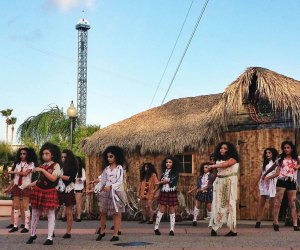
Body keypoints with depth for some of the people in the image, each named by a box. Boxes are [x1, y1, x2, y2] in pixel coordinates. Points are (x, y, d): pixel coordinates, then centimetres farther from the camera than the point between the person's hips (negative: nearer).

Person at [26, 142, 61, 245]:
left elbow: (53, 178, -20)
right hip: (38, 190, 6)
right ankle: (33, 234, 27)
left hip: (49, 192, -5)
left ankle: (50, 238, 2)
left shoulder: (56, 165, -7)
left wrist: (42, 170, -22)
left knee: (51, 214, -1)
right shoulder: (42, 165, 10)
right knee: (35, 213, 12)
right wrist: (30, 185, 10)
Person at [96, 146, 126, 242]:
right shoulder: (106, 168, 11)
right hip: (105, 192, 5)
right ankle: (102, 232, 20)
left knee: (116, 213, -2)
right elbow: (102, 180, 10)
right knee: (103, 212, 5)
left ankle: (116, 234, 2)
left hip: (116, 192, -5)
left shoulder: (119, 168, -3)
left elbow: (120, 181, -12)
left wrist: (111, 186, -26)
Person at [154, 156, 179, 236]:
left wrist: (160, 182, 0)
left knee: (172, 211, 1)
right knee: (161, 210, -1)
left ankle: (172, 229, 4)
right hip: (163, 192, 3)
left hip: (172, 193, -3)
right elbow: (161, 180, 14)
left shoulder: (175, 172, -1)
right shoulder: (164, 171, 14)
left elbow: (170, 180, -10)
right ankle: (156, 228, 4)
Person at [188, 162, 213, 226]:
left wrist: (203, 188, -25)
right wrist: (191, 190, 12)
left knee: (209, 206, -1)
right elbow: (198, 186, 13)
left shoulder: (211, 176, -5)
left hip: (208, 193, -4)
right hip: (200, 192, 4)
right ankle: (194, 220, 9)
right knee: (197, 206, 4)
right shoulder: (201, 176, 9)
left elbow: (211, 185, -15)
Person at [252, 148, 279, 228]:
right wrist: (255, 185, 15)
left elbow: (277, 173, -7)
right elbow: (260, 174, 18)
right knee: (261, 202, -3)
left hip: (272, 184, -4)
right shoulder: (265, 163, 19)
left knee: (272, 203, -8)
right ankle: (258, 221, -6)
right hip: (263, 184, 4)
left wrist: (269, 177, -22)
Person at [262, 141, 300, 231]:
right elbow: (272, 167, 18)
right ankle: (275, 223, -5)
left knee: (292, 203, 3)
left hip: (292, 182, 1)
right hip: (281, 181, 0)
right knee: (277, 202, -7)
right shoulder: (280, 159, 8)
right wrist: (264, 175, 26)